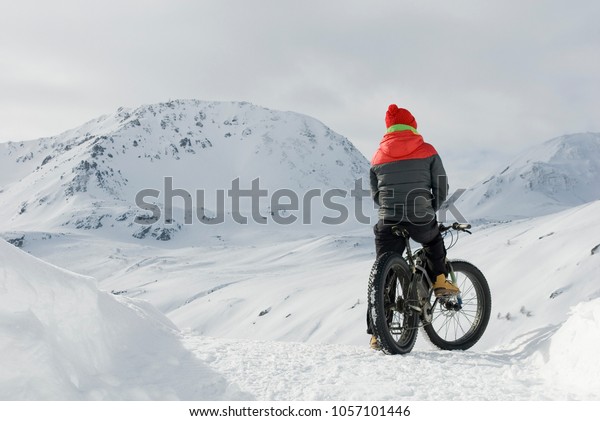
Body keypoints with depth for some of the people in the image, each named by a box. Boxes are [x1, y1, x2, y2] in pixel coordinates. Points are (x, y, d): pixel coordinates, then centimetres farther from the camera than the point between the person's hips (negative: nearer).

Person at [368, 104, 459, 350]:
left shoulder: (377, 158, 10)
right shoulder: (427, 152, 3)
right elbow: (442, 189, 6)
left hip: (388, 224, 1)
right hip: (421, 222, -1)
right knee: (434, 239, 35)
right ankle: (440, 281, 21)